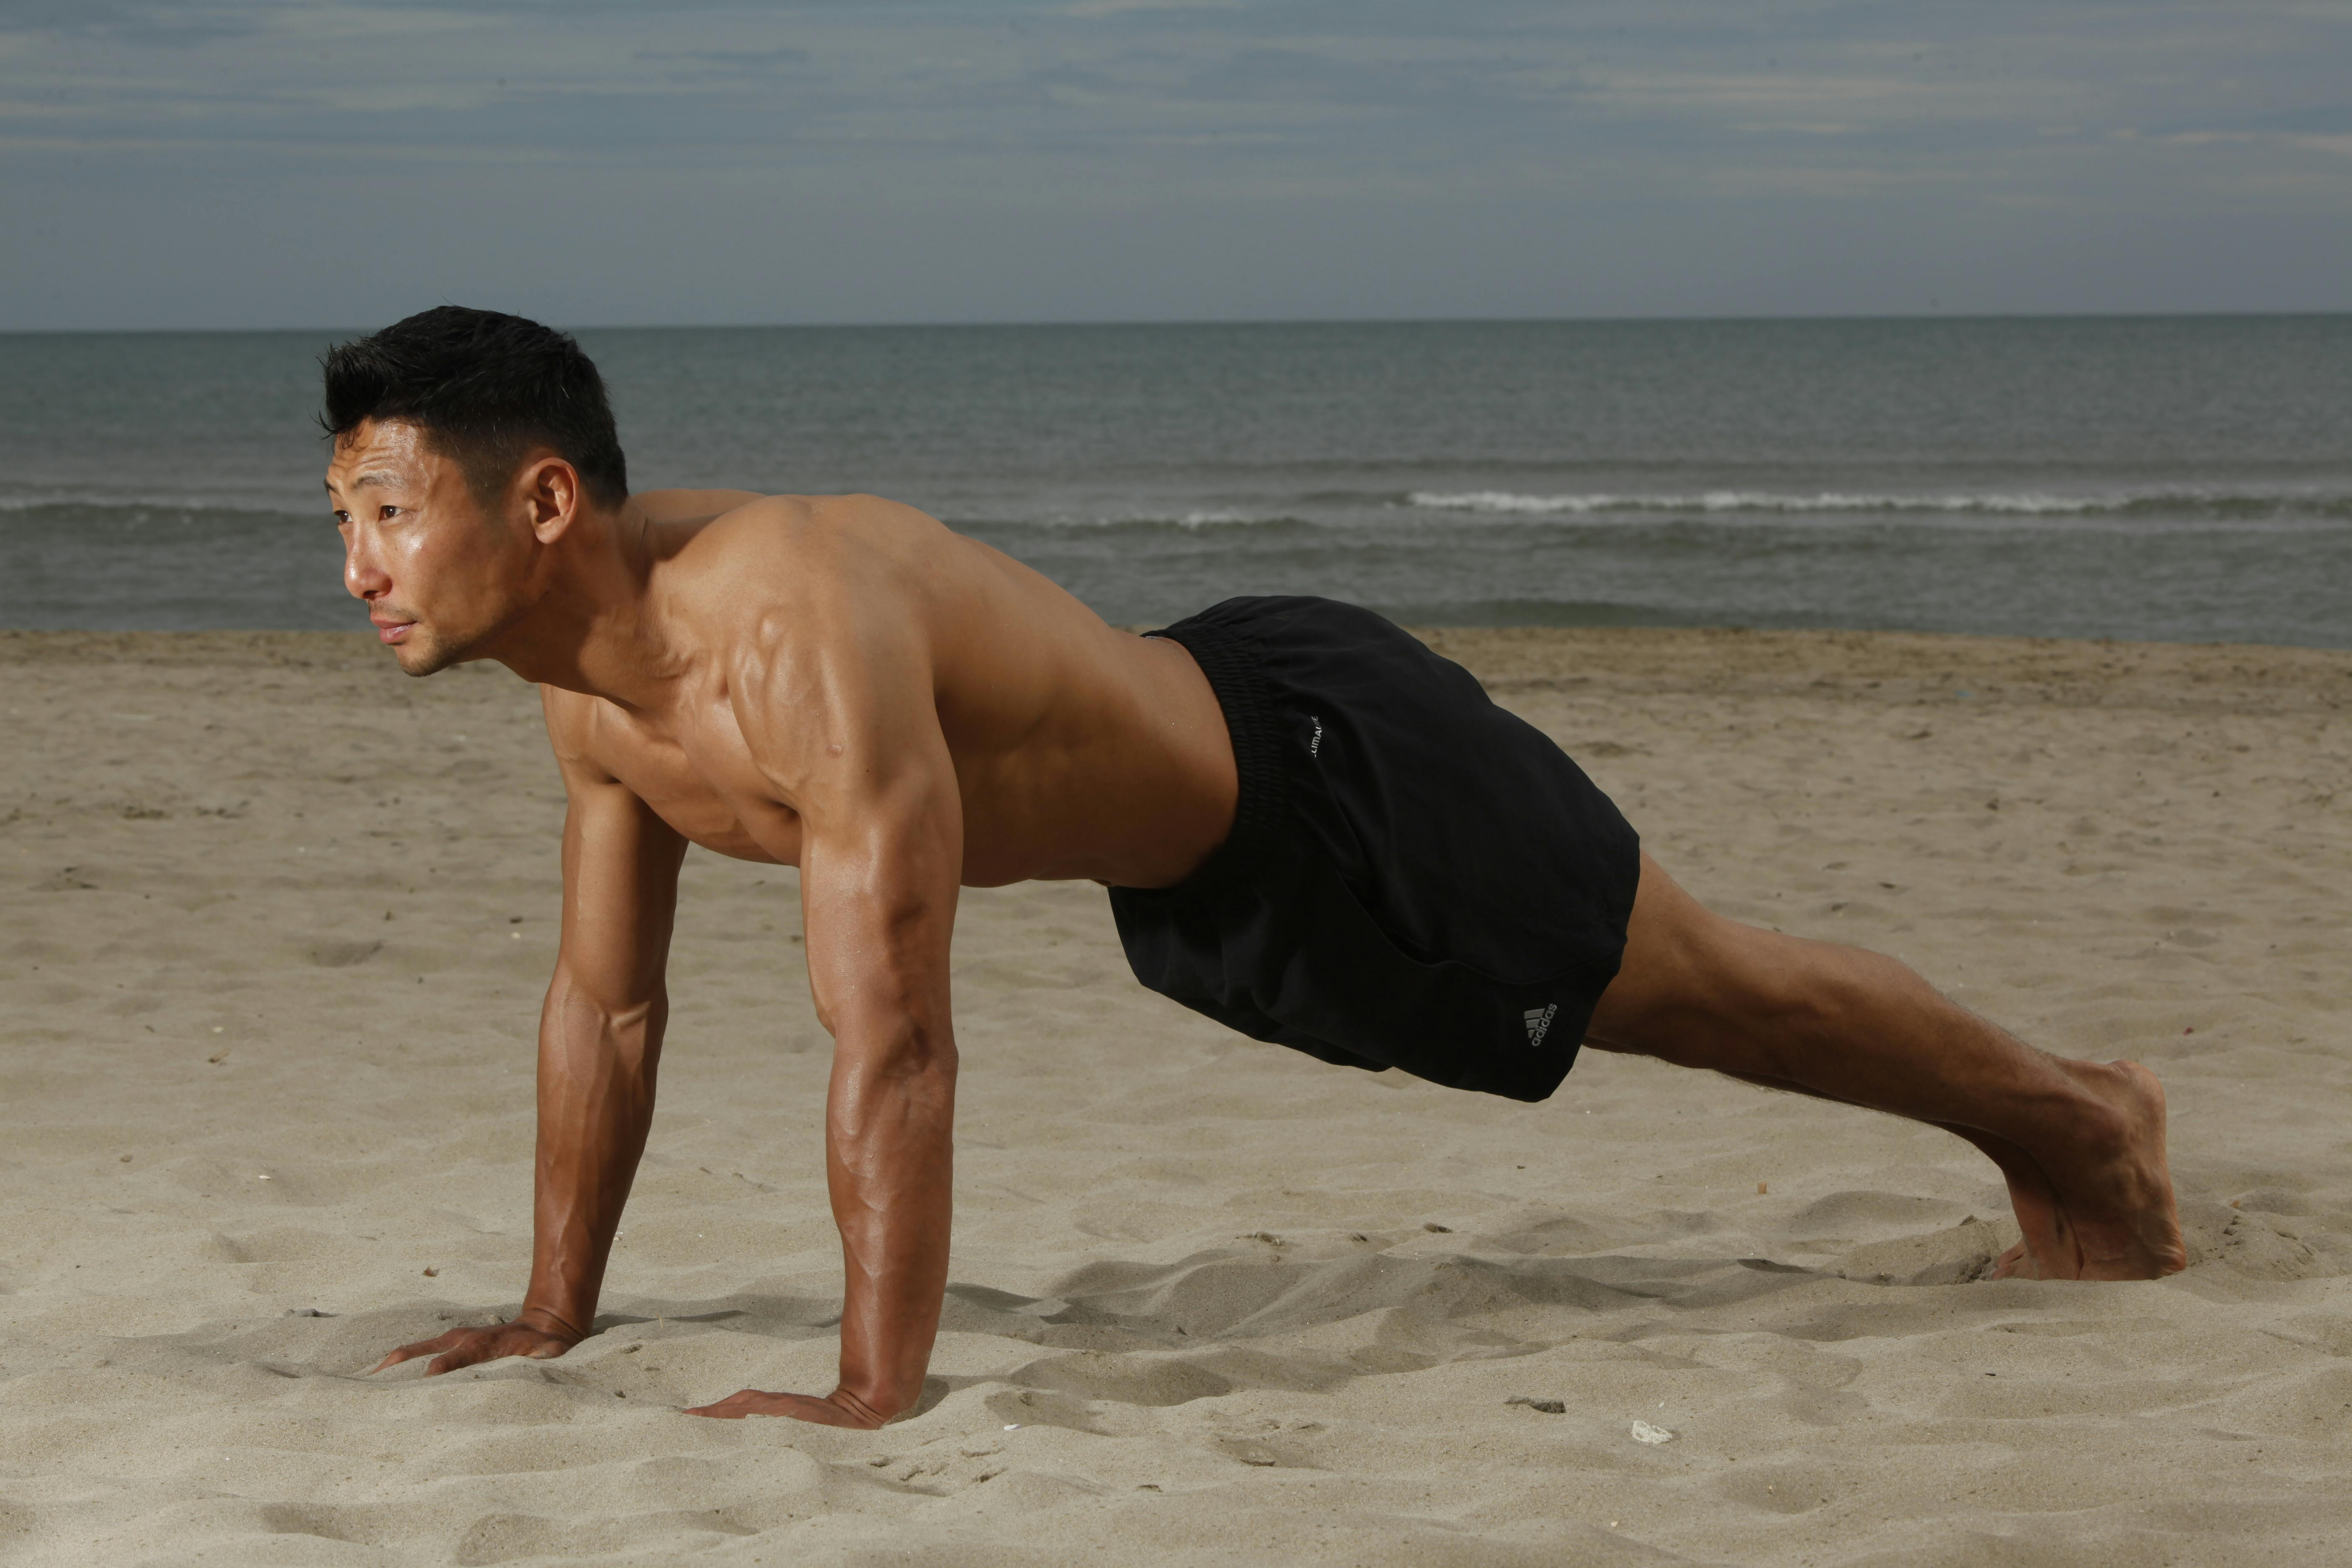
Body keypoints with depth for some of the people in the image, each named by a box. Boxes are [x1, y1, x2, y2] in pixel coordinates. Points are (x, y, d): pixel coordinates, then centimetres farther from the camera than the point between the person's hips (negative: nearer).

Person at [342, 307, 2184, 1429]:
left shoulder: (799, 630, -40)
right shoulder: (586, 673, -12)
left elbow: (893, 1040, -41)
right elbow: (609, 998, 1)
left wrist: (875, 1389, -39)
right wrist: (554, 1311, 2)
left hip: (1340, 774, -8)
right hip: (1204, 878, 9)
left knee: (1713, 993, 13)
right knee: (1675, 1013, 27)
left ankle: (2078, 1117, 39)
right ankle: (2044, 1135, 50)